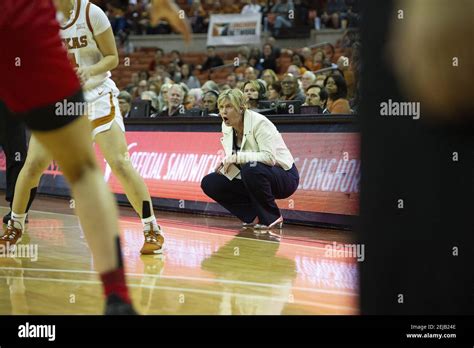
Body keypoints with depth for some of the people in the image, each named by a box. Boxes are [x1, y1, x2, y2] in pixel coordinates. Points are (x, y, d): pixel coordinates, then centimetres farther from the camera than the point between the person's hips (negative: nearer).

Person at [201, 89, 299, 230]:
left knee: (251, 168, -38)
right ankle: (254, 217, 0)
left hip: (284, 178, -7)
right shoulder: (226, 127, 0)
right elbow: (233, 161, 7)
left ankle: (273, 218, -16)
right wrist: (225, 164, -16)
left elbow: (269, 157, -32)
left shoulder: (258, 123, -23)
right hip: (251, 176, 7)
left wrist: (237, 157, -33)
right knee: (209, 183, -6)